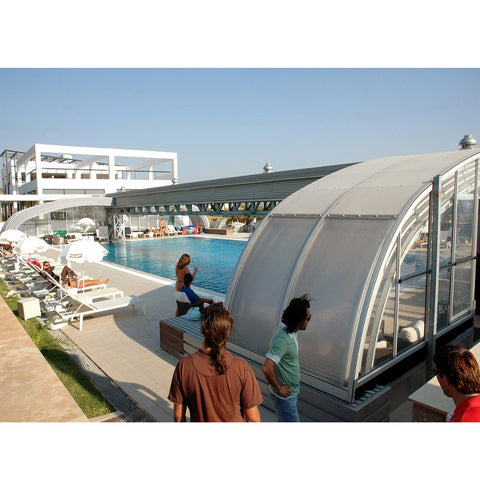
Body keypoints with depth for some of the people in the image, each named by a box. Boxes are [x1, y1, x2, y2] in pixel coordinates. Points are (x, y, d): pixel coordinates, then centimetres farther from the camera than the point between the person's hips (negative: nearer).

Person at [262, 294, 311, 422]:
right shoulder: (282, 339, -30)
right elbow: (267, 368, -37)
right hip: (285, 397, -9)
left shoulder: (291, 334, 0)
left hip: (291, 393, 9)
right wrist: (278, 388, -21)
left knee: (283, 421, 24)